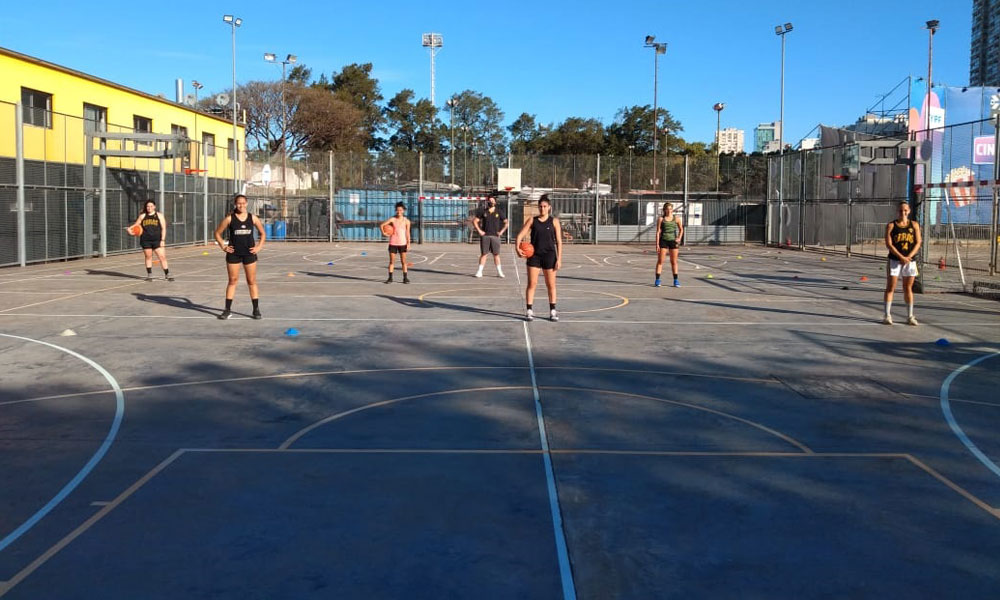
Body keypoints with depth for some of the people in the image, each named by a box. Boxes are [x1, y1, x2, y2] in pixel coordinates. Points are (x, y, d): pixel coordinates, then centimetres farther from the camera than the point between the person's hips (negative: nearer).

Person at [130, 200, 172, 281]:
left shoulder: (159, 215, 4)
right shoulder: (142, 216, 9)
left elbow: (163, 228, 1)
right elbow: (136, 225, 16)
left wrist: (163, 240, -7)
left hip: (157, 240, -2)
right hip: (146, 241, 2)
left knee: (162, 257, -6)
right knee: (148, 257, 9)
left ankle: (167, 275, 2)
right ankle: (149, 275, 18)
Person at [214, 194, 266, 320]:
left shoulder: (252, 218, 2)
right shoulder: (230, 218, -3)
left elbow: (262, 233, 13)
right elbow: (217, 233, 4)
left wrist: (259, 247, 2)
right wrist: (223, 246, -5)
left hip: (249, 253, 1)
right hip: (233, 254, -1)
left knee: (252, 281, 4)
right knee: (232, 281, 3)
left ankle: (256, 309, 10)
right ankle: (228, 310, 9)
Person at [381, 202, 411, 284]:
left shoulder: (406, 221, 0)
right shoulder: (392, 219, -2)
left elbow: (407, 233, 1)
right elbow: (381, 225, -1)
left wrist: (408, 243, -4)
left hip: (402, 243, 0)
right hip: (393, 243, 0)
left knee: (403, 261, 2)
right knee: (391, 261, 4)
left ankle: (405, 278, 8)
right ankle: (390, 278, 9)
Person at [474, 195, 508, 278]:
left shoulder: (499, 212, 6)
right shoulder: (483, 211, 4)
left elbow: (506, 222, 10)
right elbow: (475, 221, 6)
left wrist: (501, 231, 0)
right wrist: (479, 231, -3)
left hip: (495, 236, 1)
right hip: (485, 235, -1)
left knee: (496, 254, 3)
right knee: (483, 254, 0)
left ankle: (499, 272, 8)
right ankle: (479, 271, 2)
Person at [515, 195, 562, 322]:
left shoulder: (554, 221, 1)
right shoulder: (532, 220, 4)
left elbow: (559, 241, 0)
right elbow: (520, 235, 0)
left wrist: (559, 259, -6)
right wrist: (518, 248, -19)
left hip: (549, 255, 0)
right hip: (534, 255, 1)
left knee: (551, 285, 6)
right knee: (532, 284, -1)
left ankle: (552, 311, 16)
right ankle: (529, 311, 6)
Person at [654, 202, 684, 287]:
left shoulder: (676, 218, 3)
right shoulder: (661, 219, -2)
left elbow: (681, 229, 14)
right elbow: (658, 232, -3)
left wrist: (679, 238, -3)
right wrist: (657, 244, -8)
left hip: (673, 241, 2)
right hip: (663, 240, -1)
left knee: (674, 261, 7)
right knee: (660, 261, -3)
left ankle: (676, 280, 14)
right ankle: (657, 280, 0)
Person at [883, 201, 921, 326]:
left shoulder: (914, 225, 6)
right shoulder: (891, 225, -1)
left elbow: (918, 243, 1)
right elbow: (888, 244, -9)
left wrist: (909, 257, -13)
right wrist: (901, 257, -17)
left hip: (910, 261, 2)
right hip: (894, 260, -2)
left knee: (908, 289, 8)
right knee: (890, 288, -1)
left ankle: (910, 316, 14)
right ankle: (887, 315, 2)